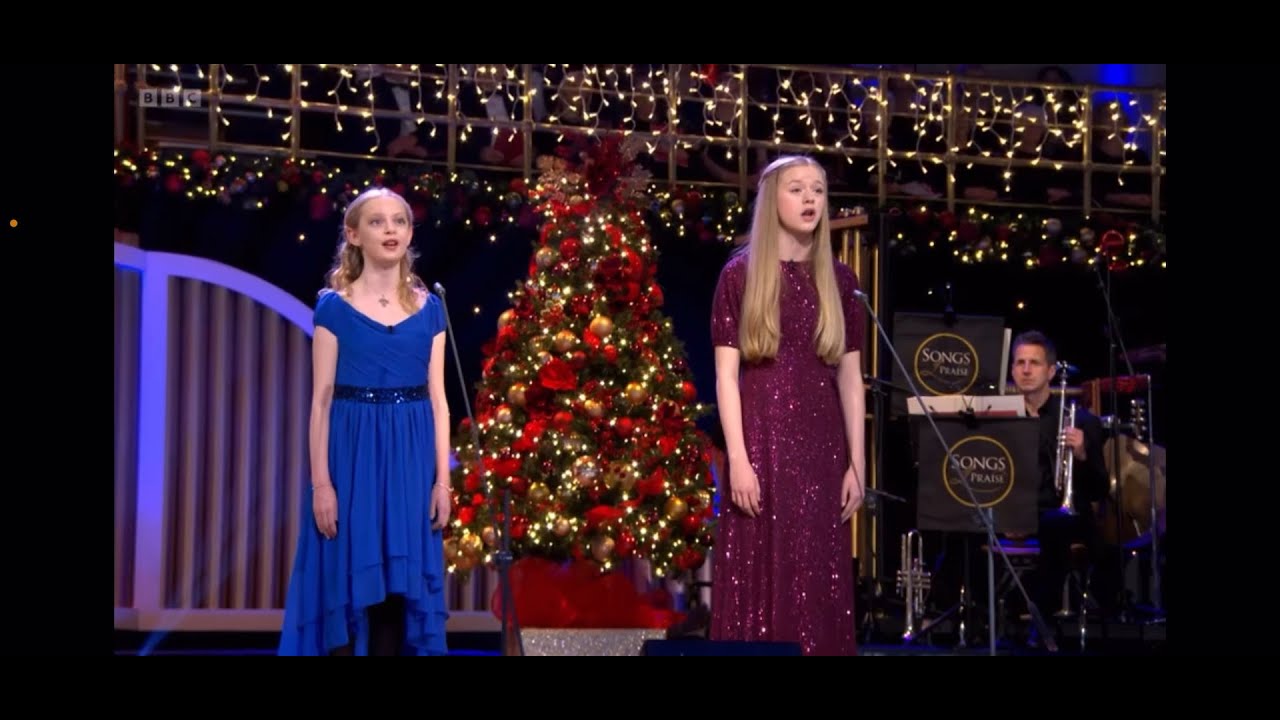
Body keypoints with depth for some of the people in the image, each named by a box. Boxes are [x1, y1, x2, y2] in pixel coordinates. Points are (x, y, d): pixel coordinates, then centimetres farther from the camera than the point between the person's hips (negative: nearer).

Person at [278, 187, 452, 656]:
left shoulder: (428, 308, 8)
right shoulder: (334, 306, 0)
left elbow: (437, 399, 7)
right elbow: (322, 400, -3)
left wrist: (443, 478, 1)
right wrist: (321, 481, -10)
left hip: (410, 456, 3)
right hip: (352, 451, -3)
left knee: (400, 585, 4)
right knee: (346, 585, -2)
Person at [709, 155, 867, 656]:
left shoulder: (838, 280, 11)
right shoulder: (741, 274, 0)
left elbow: (851, 377, 10)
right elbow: (726, 374, -4)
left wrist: (857, 463, 4)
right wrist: (738, 458, -13)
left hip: (821, 447, 4)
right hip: (762, 443, -3)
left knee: (820, 582, 4)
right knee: (761, 577, -3)